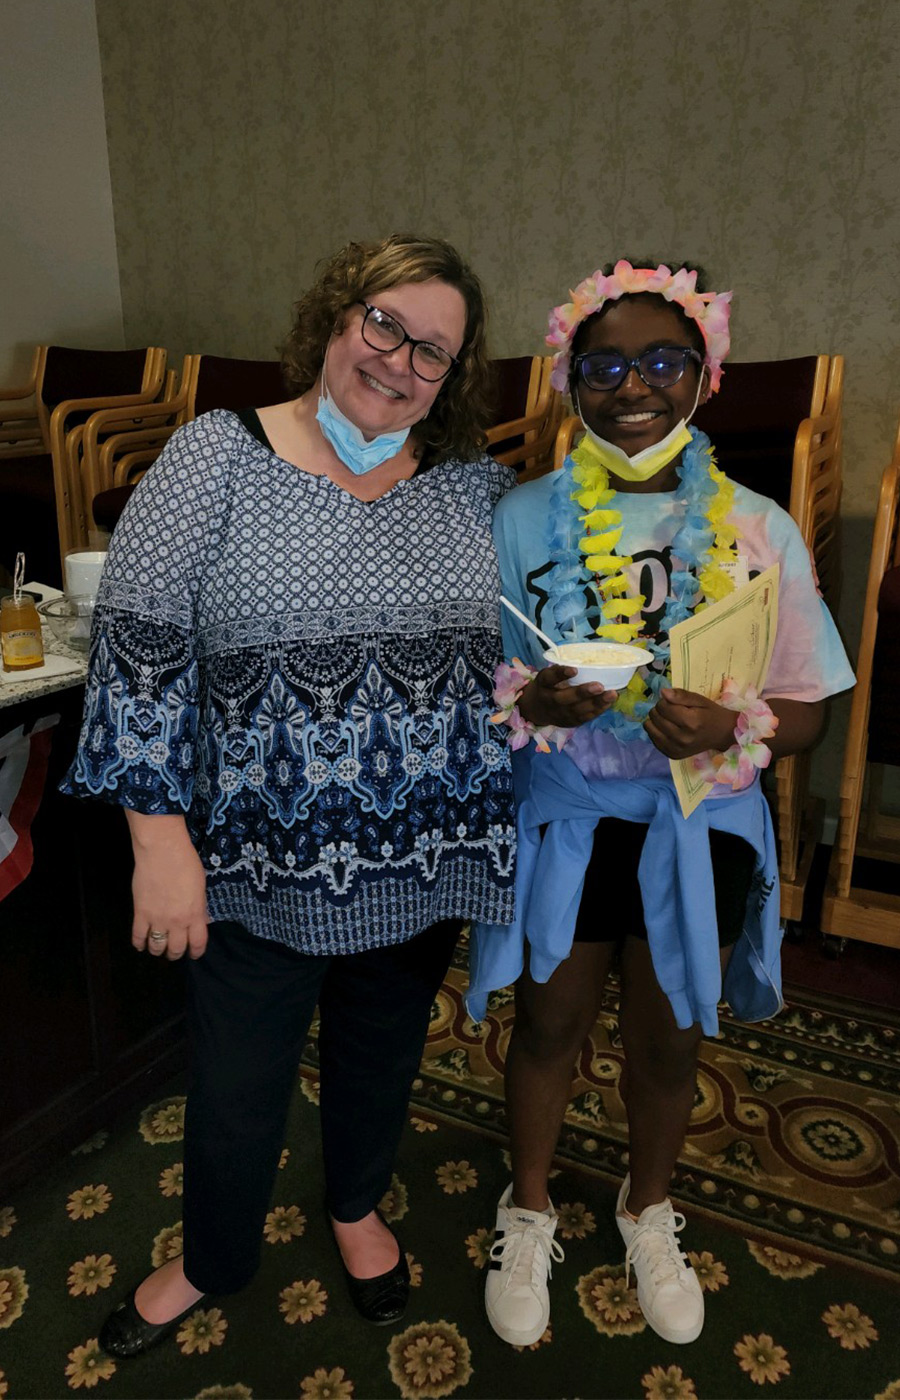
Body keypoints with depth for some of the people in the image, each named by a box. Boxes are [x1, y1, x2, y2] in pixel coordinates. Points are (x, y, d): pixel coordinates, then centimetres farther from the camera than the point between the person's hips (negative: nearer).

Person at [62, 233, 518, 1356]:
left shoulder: (475, 483, 1)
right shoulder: (214, 459, -9)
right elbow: (140, 651, -11)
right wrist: (161, 838, -14)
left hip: (422, 860, 3)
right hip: (259, 862, -2)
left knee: (382, 1055, 24)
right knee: (236, 1087, 16)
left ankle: (357, 1205, 55)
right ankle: (214, 1261, 48)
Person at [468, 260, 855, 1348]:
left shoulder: (758, 530, -8)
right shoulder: (524, 519, -8)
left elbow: (805, 712, -4)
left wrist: (730, 729, -26)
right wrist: (529, 703, -26)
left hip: (700, 827, 1)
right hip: (564, 817, 0)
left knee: (667, 1041, 20)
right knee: (550, 1025, 18)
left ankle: (648, 1208, 52)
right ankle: (528, 1212, 48)